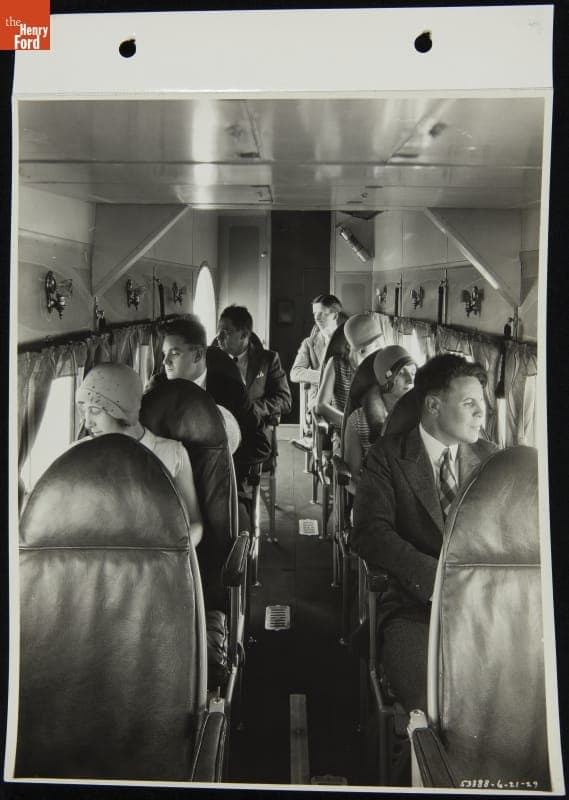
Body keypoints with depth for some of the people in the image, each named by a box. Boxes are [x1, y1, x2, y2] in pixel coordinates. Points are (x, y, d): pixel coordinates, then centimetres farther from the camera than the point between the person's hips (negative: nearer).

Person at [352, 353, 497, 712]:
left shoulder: (490, 458, 13)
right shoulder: (389, 455, 1)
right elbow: (371, 534, -11)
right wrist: (440, 578, -21)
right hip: (417, 605, -3)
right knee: (428, 694, -30)